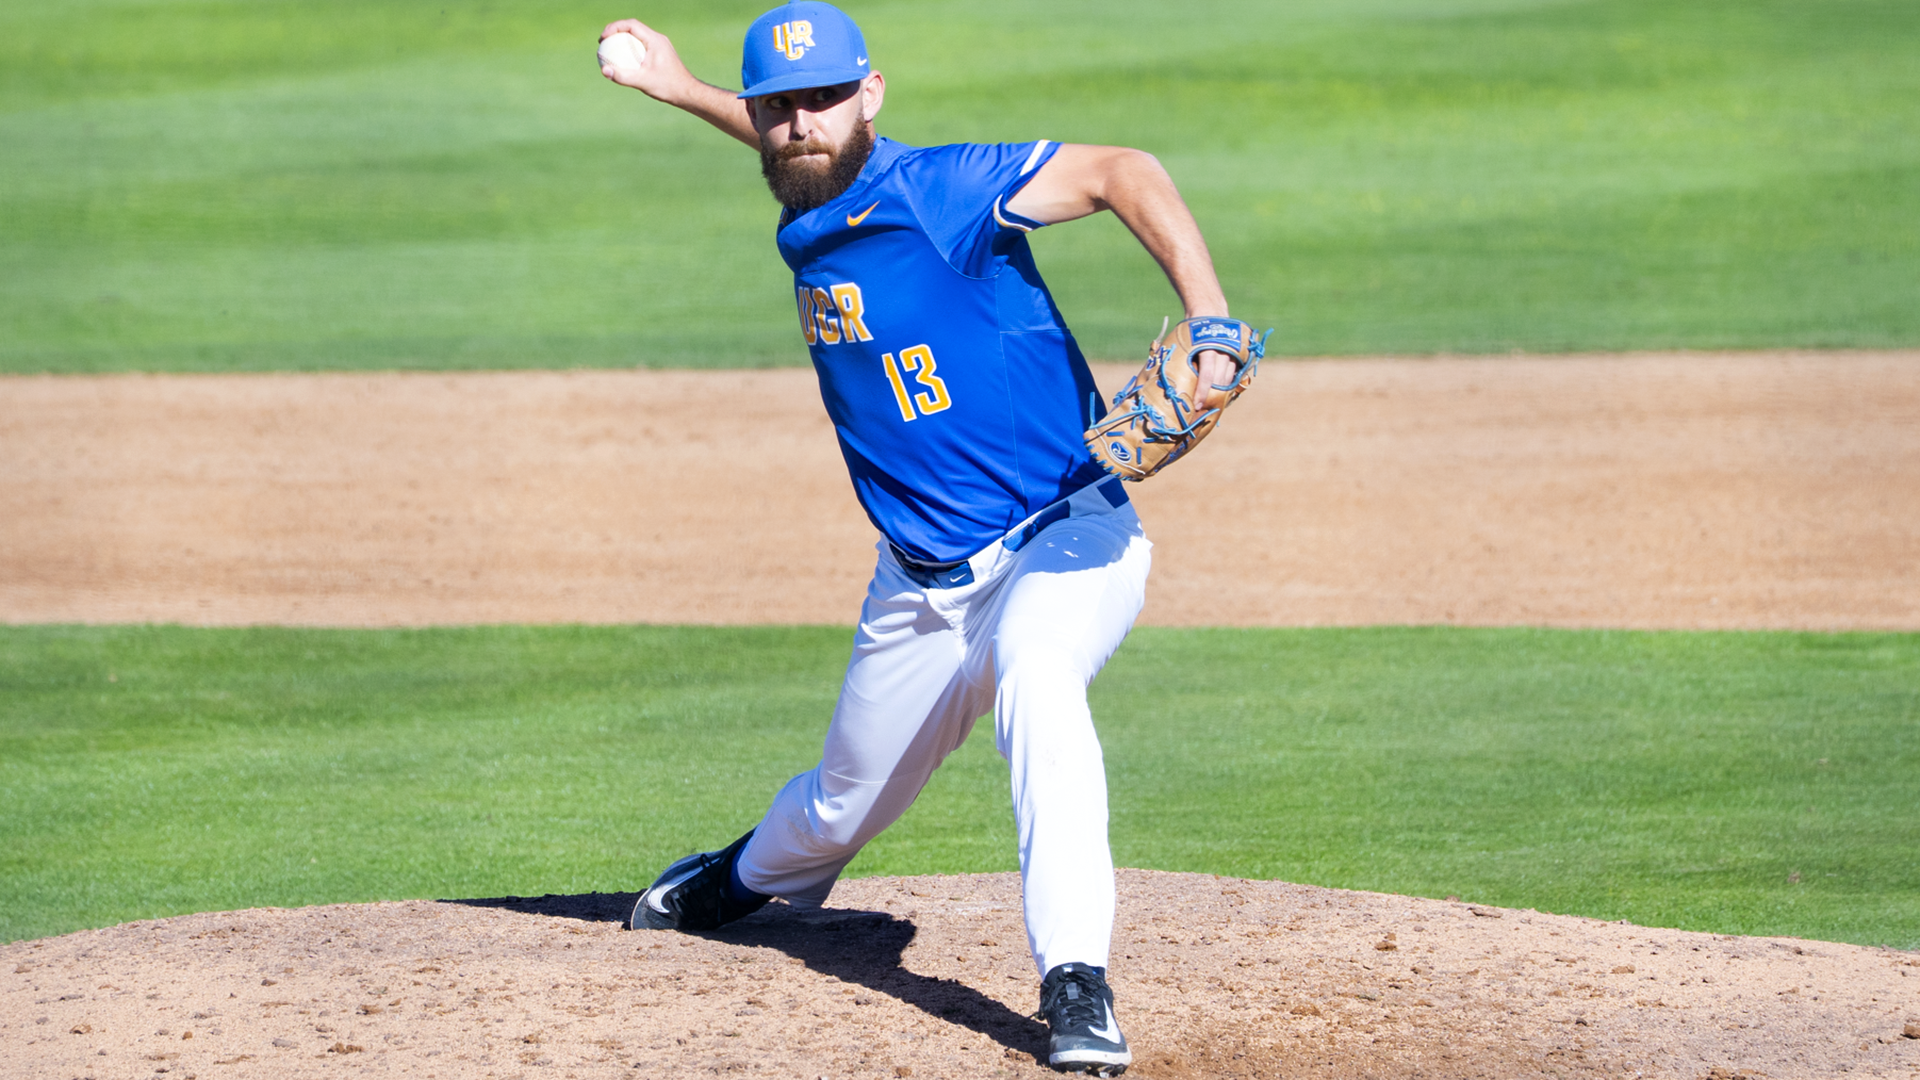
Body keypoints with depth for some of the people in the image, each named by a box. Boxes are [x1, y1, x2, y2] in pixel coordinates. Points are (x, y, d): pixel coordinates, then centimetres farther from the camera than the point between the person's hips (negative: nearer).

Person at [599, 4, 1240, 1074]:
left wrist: (1209, 320, -39)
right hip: (923, 583, 7)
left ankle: (1078, 985, -41)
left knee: (1032, 670, -39)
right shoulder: (811, 223, 5)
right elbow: (806, 155, 30)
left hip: (1065, 545, -7)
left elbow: (1120, 173, -28)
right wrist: (684, 90, 33)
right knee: (842, 809, 19)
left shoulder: (938, 189, -18)